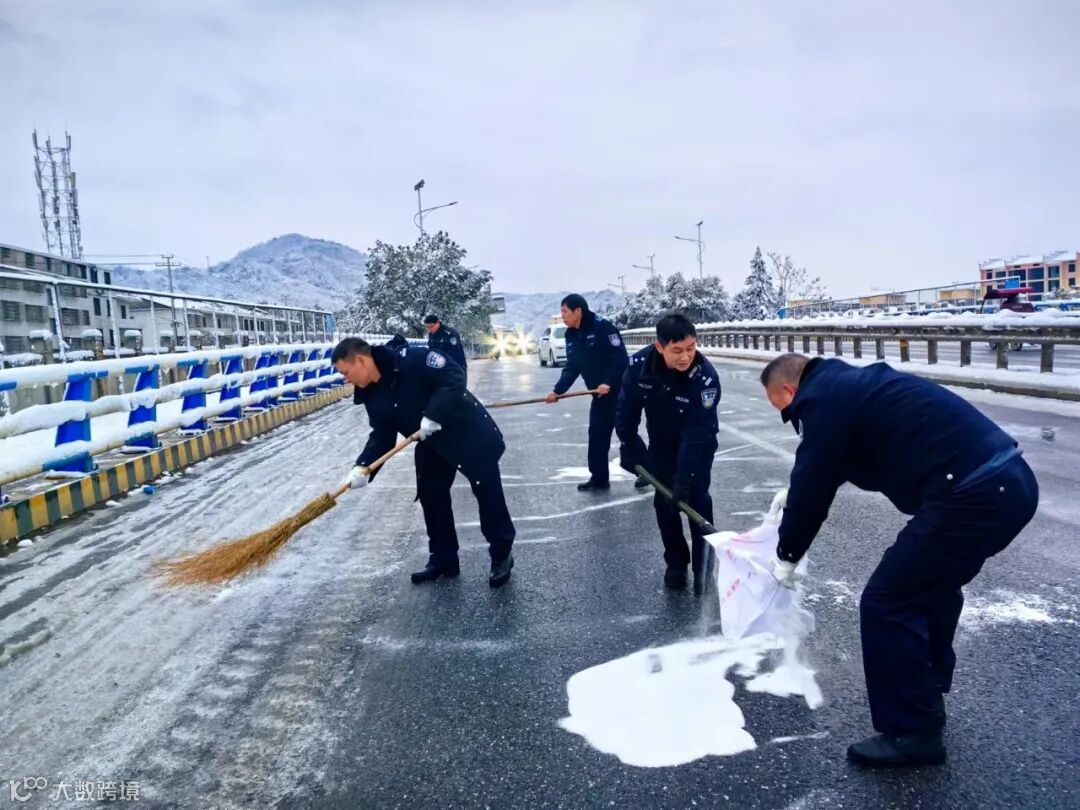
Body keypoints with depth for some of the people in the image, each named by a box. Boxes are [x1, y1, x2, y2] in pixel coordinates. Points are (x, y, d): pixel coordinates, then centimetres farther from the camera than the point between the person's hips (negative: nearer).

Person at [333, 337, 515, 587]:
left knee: (488, 492, 0)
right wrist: (363, 466, -16)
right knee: (431, 498, 9)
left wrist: (434, 415, -33)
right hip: (431, 446, 8)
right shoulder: (372, 396, -2)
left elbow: (455, 376, -28)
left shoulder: (411, 359, -26)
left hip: (468, 432, -7)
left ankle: (501, 555, 15)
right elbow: (381, 436, 0)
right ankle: (443, 560, 24)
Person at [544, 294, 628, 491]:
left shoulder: (602, 327, -18)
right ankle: (598, 478, 19)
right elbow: (572, 368, 9)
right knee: (597, 434, 10)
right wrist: (557, 391, 0)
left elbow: (620, 357, -21)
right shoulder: (571, 336, 7)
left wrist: (609, 382, -27)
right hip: (600, 393, 8)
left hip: (618, 390, -8)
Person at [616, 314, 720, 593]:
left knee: (696, 498, -9)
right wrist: (630, 449, -7)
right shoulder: (639, 364, -27)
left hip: (699, 443, -3)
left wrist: (684, 479, -36)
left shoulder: (706, 376, -36)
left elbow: (697, 434, -35)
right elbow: (627, 409, -10)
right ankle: (676, 562, 19)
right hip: (661, 441, 3)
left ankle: (703, 564, 5)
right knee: (663, 500, 4)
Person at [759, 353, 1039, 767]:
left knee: (887, 604, 1)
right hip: (1010, 480, 10)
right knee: (931, 586, 27)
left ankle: (911, 733, 14)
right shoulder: (851, 383, 22)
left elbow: (811, 486, -3)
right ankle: (926, 698, 41)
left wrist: (787, 555, 11)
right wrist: (793, 507, 39)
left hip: (974, 495, -10)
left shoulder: (822, 399, -7)